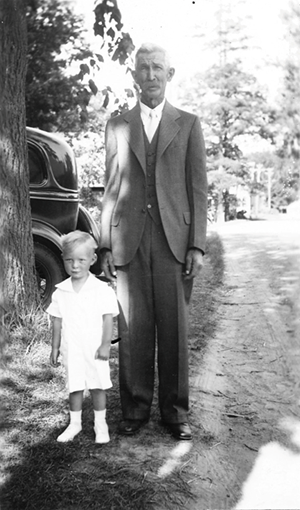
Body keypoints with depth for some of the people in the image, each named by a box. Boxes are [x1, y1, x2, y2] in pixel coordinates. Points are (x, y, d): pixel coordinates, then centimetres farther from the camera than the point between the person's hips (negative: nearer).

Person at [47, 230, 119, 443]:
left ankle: (101, 424, 23)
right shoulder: (60, 292, 0)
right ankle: (74, 424, 27)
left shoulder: (103, 290, -10)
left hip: (95, 349, -2)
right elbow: (57, 321, 6)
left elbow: (108, 319, -9)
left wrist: (105, 345, -13)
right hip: (71, 350, 2)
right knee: (74, 387, 11)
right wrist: (55, 348, 7)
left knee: (98, 386, 7)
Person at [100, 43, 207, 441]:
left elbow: (198, 188, 5)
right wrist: (106, 246, 3)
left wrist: (197, 245, -3)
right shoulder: (117, 126, 13)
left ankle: (175, 411, 15)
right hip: (129, 242, 1)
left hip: (174, 239, -1)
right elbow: (110, 190, 10)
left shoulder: (188, 124, 10)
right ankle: (136, 408, 17)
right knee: (133, 329, 4)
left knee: (175, 328, 3)